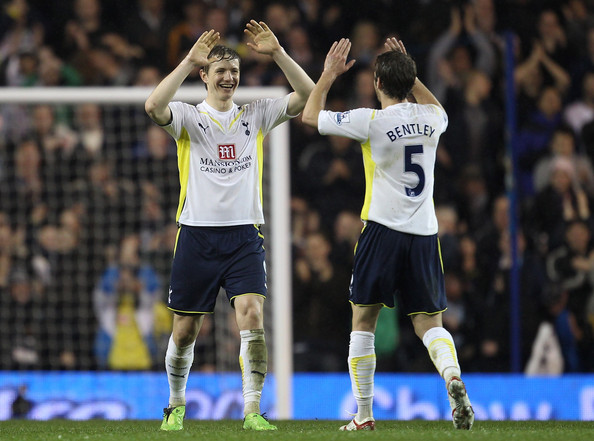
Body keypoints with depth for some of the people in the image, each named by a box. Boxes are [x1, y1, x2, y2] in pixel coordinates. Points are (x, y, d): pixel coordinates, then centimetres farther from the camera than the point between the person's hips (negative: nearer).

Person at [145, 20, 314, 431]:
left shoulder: (255, 115, 9)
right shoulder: (189, 117, 2)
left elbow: (307, 96, -2)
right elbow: (154, 106, -20)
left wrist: (278, 53, -11)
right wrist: (189, 61, -22)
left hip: (244, 237, 1)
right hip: (197, 235, -1)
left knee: (252, 316, -16)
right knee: (185, 330, 5)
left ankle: (252, 410, -15)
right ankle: (176, 405, 26)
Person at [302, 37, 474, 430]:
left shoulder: (372, 121, -9)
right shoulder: (430, 119, 5)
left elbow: (311, 115, 5)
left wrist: (329, 75, 17)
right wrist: (409, 74, 32)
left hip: (383, 230, -4)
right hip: (425, 233, 4)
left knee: (364, 322, 8)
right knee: (429, 323, 8)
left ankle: (364, 414, 8)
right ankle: (452, 376, -23)